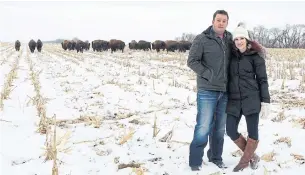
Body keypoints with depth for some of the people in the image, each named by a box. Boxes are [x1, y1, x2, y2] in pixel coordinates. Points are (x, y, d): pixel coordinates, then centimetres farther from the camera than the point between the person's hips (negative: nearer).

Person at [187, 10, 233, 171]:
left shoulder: (229, 40, 9)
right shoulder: (202, 39, -6)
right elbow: (192, 61, -10)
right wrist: (209, 75, -15)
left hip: (225, 91, 5)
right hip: (207, 91, -5)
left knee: (220, 128, 13)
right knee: (204, 127, -6)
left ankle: (215, 157, 27)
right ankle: (195, 161, 6)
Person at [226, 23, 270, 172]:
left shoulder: (256, 56, -2)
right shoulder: (232, 55, 8)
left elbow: (262, 79, -2)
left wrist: (265, 102, -8)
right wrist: (225, 97, 11)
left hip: (251, 99, -4)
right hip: (234, 100, 4)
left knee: (252, 133, -1)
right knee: (231, 131, 0)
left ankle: (244, 161, 21)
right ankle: (253, 156, 21)